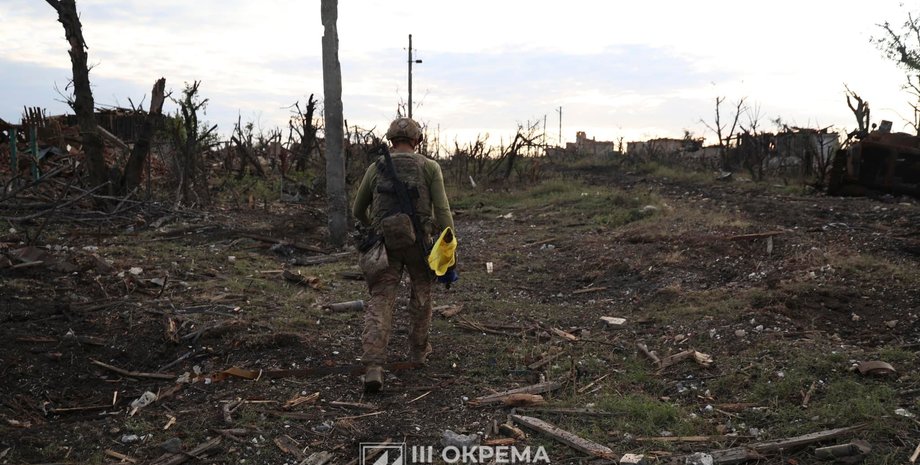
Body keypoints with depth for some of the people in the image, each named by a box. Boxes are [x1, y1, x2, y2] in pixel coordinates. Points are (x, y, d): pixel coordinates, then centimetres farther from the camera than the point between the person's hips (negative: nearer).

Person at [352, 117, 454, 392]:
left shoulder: (375, 168, 7)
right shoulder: (429, 167, 1)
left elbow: (358, 210, 16)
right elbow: (442, 210, -9)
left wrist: (371, 226, 37)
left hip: (385, 245, 1)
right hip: (419, 242, 0)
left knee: (380, 303, -2)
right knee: (421, 293, 24)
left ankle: (373, 368, -19)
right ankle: (419, 350, 35)